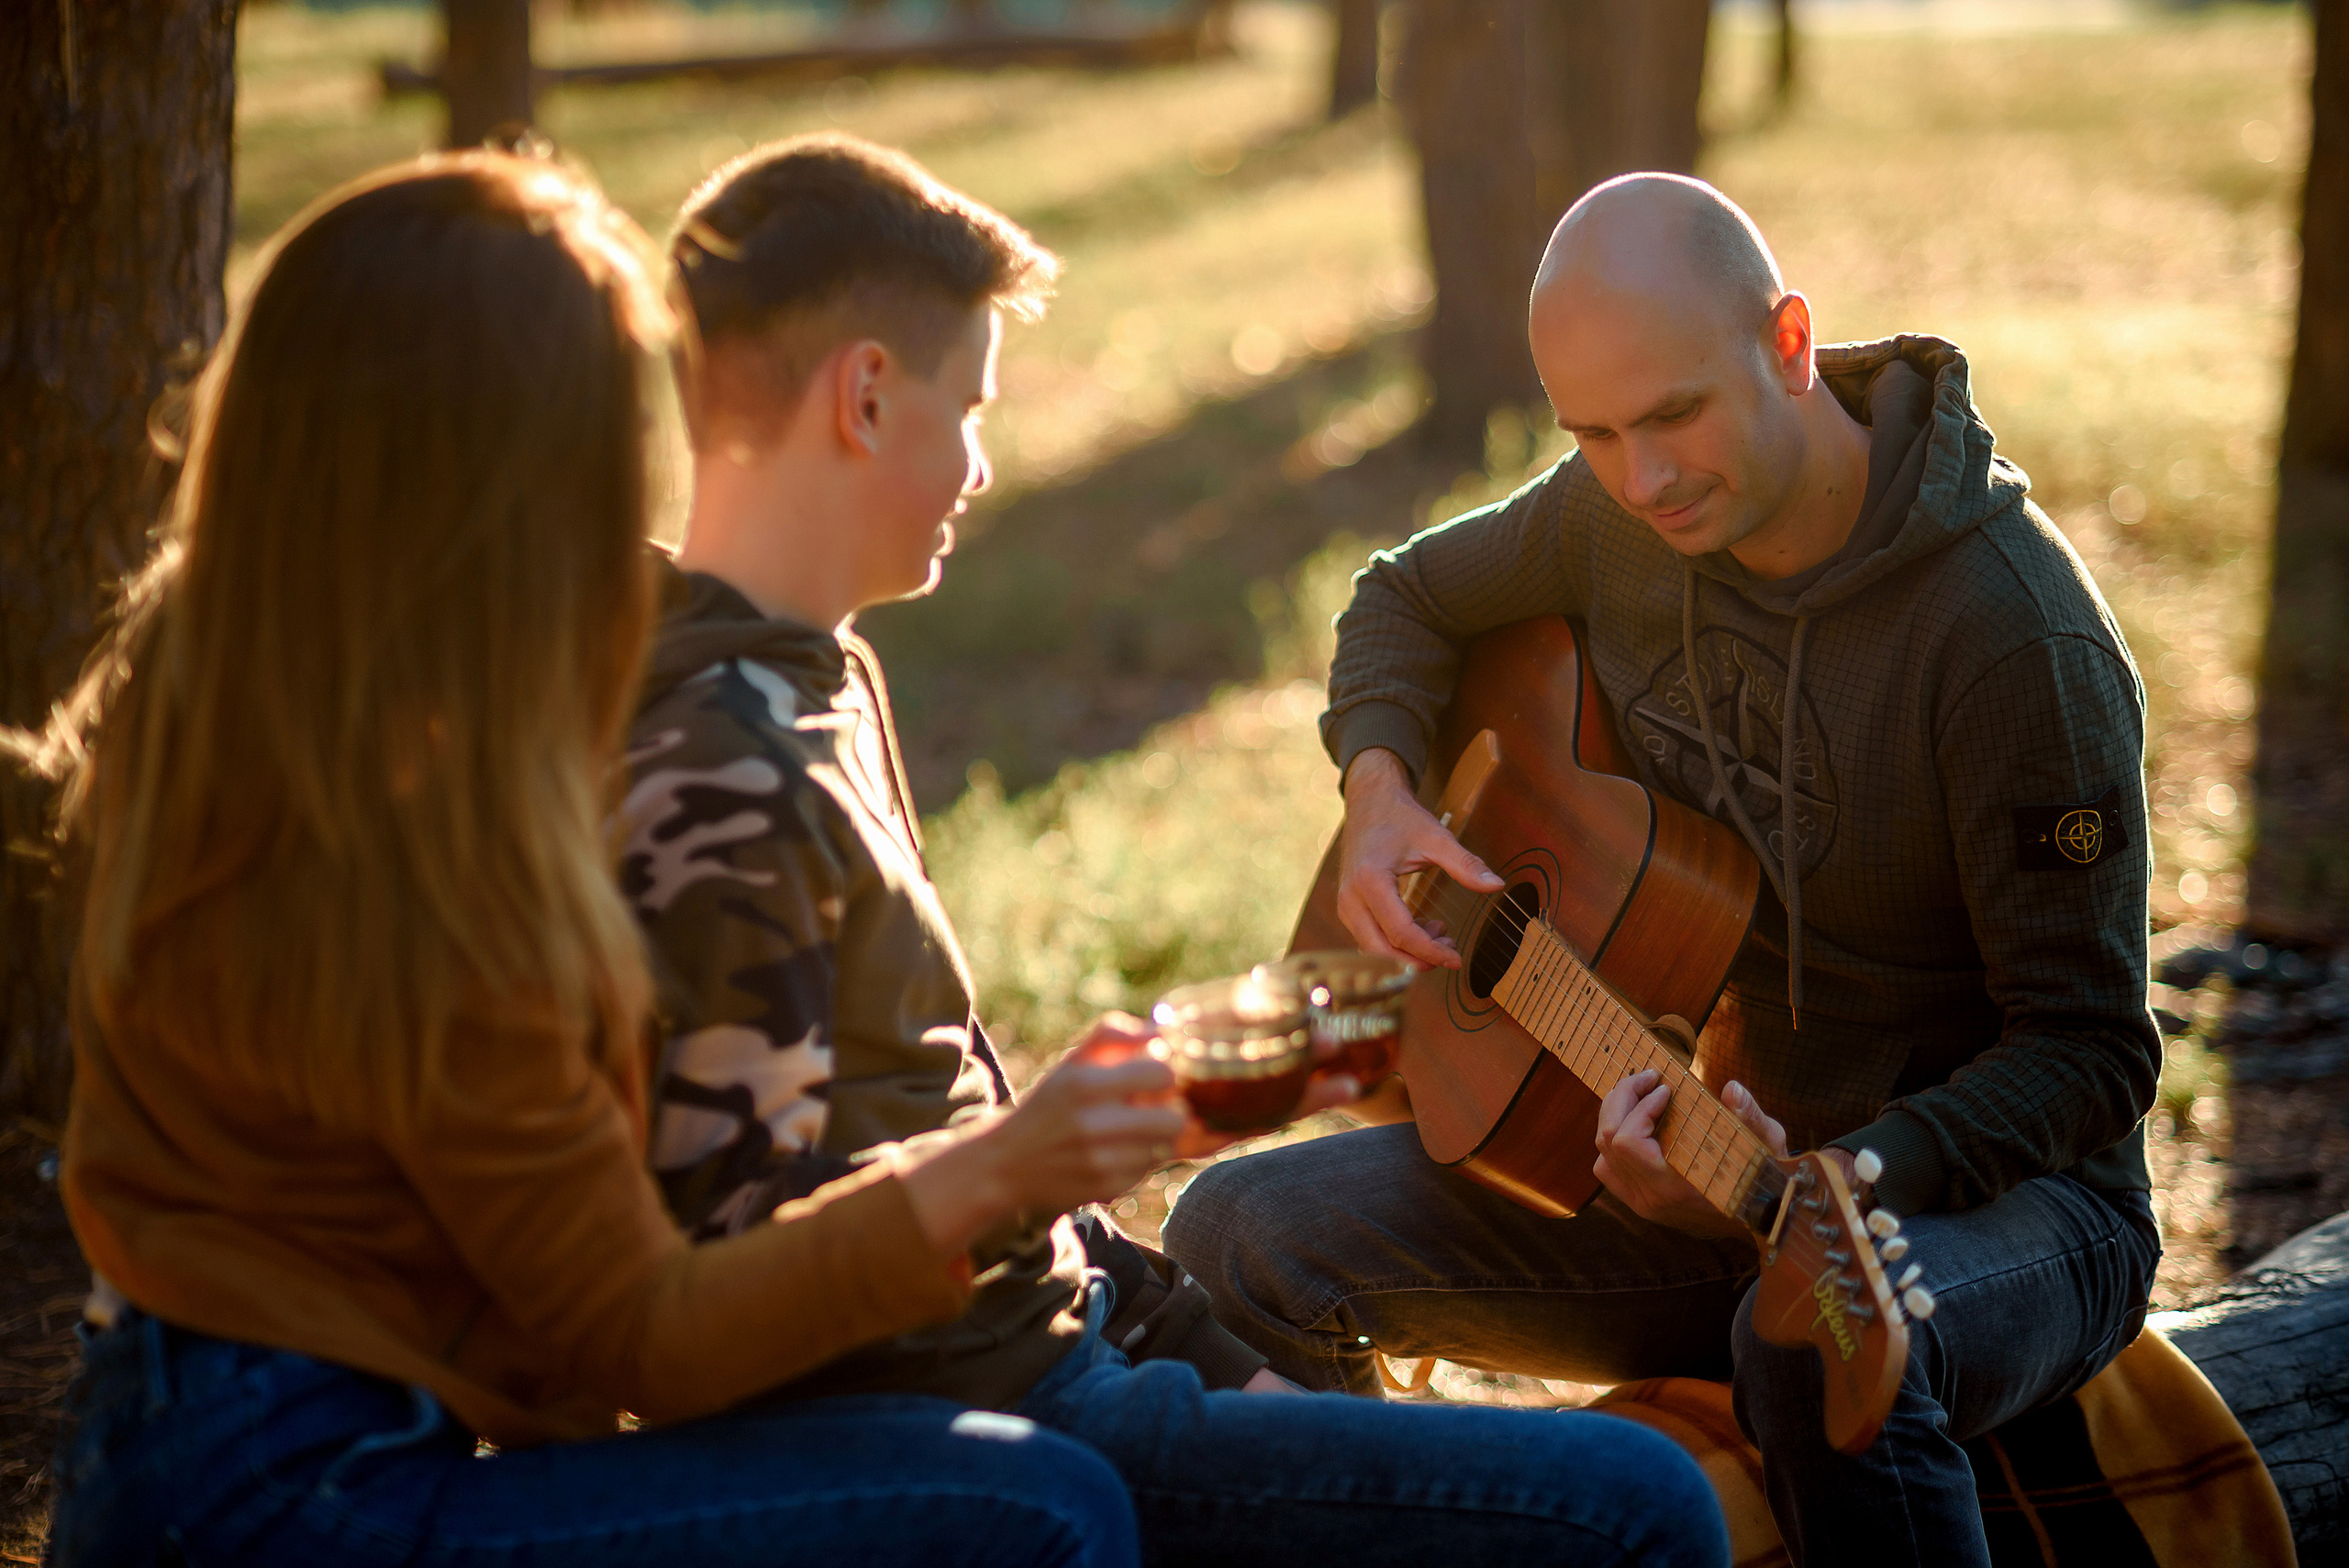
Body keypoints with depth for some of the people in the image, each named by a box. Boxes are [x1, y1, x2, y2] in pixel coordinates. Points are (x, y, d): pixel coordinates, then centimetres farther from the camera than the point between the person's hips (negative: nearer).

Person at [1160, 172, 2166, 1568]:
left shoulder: (2018, 638, -24)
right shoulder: (1621, 515, -4)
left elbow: (2087, 1051, -20)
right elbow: (1409, 599, 17)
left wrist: (1834, 1185, -36)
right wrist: (1381, 795, -3)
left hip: (1996, 1190, -6)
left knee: (1822, 1339, -42)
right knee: (1237, 1237, -9)